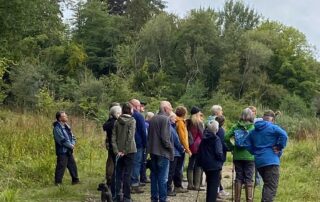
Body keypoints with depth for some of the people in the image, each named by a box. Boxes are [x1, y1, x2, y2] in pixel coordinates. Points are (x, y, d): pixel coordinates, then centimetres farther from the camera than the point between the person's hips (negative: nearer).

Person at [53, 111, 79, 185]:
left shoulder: (67, 126, 12)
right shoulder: (57, 128, -15)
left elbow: (72, 137, 15)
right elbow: (62, 140, -20)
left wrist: (73, 144, -4)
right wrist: (71, 146, -10)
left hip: (69, 151, 8)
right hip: (62, 151, -8)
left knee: (73, 165, 12)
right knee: (61, 167, -3)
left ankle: (75, 180, 22)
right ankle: (58, 182, 6)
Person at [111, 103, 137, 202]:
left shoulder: (117, 121, 6)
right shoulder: (132, 121, -8)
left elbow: (113, 137, 0)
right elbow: (130, 137, -17)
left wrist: (116, 151, -4)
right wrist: (125, 151, -15)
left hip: (119, 151, 4)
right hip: (129, 151, -4)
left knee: (119, 173, 11)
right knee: (127, 174, 1)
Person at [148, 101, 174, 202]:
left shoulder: (153, 119, 11)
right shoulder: (165, 119, -14)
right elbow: (165, 137, -20)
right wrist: (170, 148, -7)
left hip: (153, 151, 8)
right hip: (163, 152, -8)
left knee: (154, 176, 14)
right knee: (163, 178, -3)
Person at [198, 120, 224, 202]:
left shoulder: (204, 139, 6)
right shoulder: (216, 139, -14)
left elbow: (200, 152, 11)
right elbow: (218, 152, -20)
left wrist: (200, 162, 18)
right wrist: (222, 159, -3)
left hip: (205, 164, 7)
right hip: (215, 165, -7)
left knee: (209, 183, 19)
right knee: (214, 184, 1)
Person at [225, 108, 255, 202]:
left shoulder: (236, 126, 1)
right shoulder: (253, 127, -8)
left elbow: (226, 137, -3)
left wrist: (232, 147, 6)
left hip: (237, 156, 3)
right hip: (249, 156, -3)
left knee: (238, 178, 10)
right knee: (249, 179, 4)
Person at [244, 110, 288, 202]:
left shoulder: (254, 131, 14)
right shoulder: (272, 127, -5)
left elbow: (247, 145, 12)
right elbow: (284, 135, -21)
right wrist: (279, 147, -11)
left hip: (258, 162, 7)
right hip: (271, 161, -7)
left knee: (267, 185, 22)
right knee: (271, 187, -7)